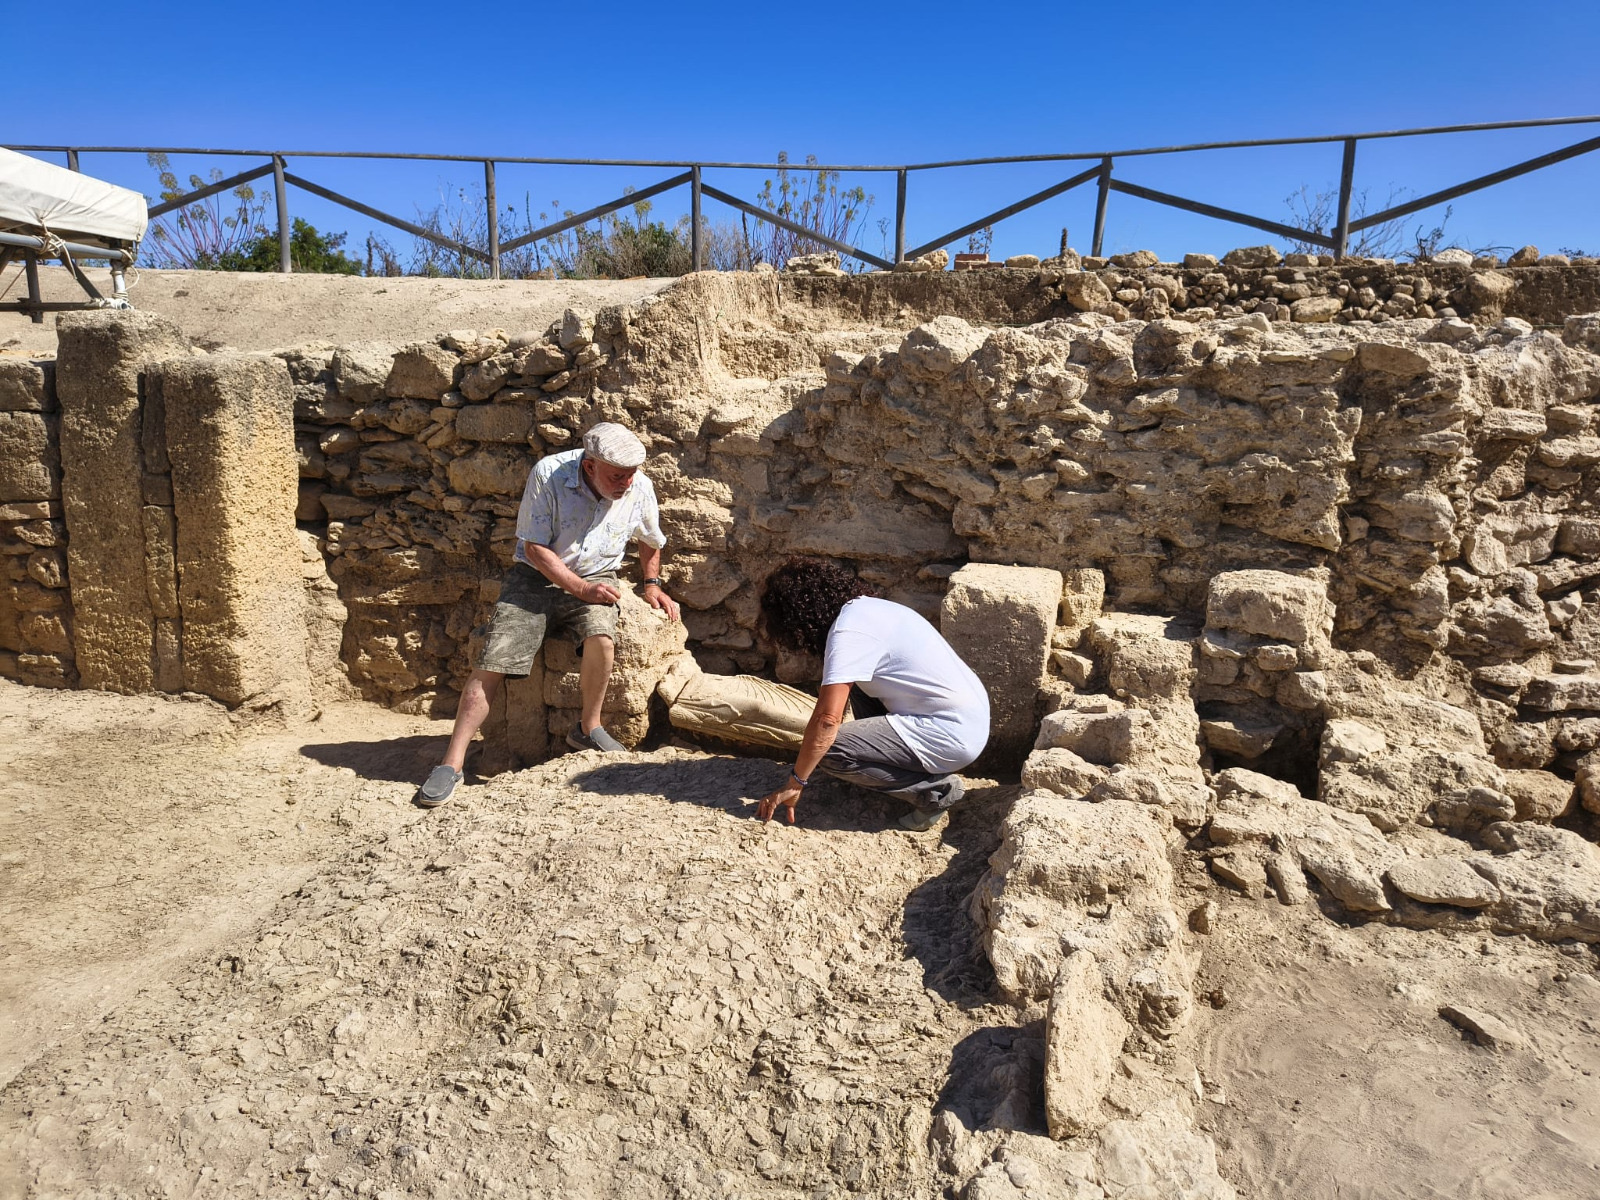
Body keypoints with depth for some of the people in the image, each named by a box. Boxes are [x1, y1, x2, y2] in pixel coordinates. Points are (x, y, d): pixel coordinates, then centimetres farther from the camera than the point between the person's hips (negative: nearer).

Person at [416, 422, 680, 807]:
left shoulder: (640, 488, -4)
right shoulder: (548, 474, -15)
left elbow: (651, 540, 19)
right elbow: (535, 548, -14)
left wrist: (652, 584, 10)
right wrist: (581, 589, -20)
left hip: (596, 578, 2)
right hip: (537, 575, -1)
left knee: (601, 637, -31)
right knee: (491, 661, -15)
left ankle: (588, 728, -7)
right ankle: (452, 763, -7)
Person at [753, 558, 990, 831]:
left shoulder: (848, 631, -17)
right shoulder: (867, 607, 12)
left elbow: (827, 719, -23)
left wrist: (794, 784, -13)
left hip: (953, 736, -10)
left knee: (828, 750, -14)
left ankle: (934, 788, -4)